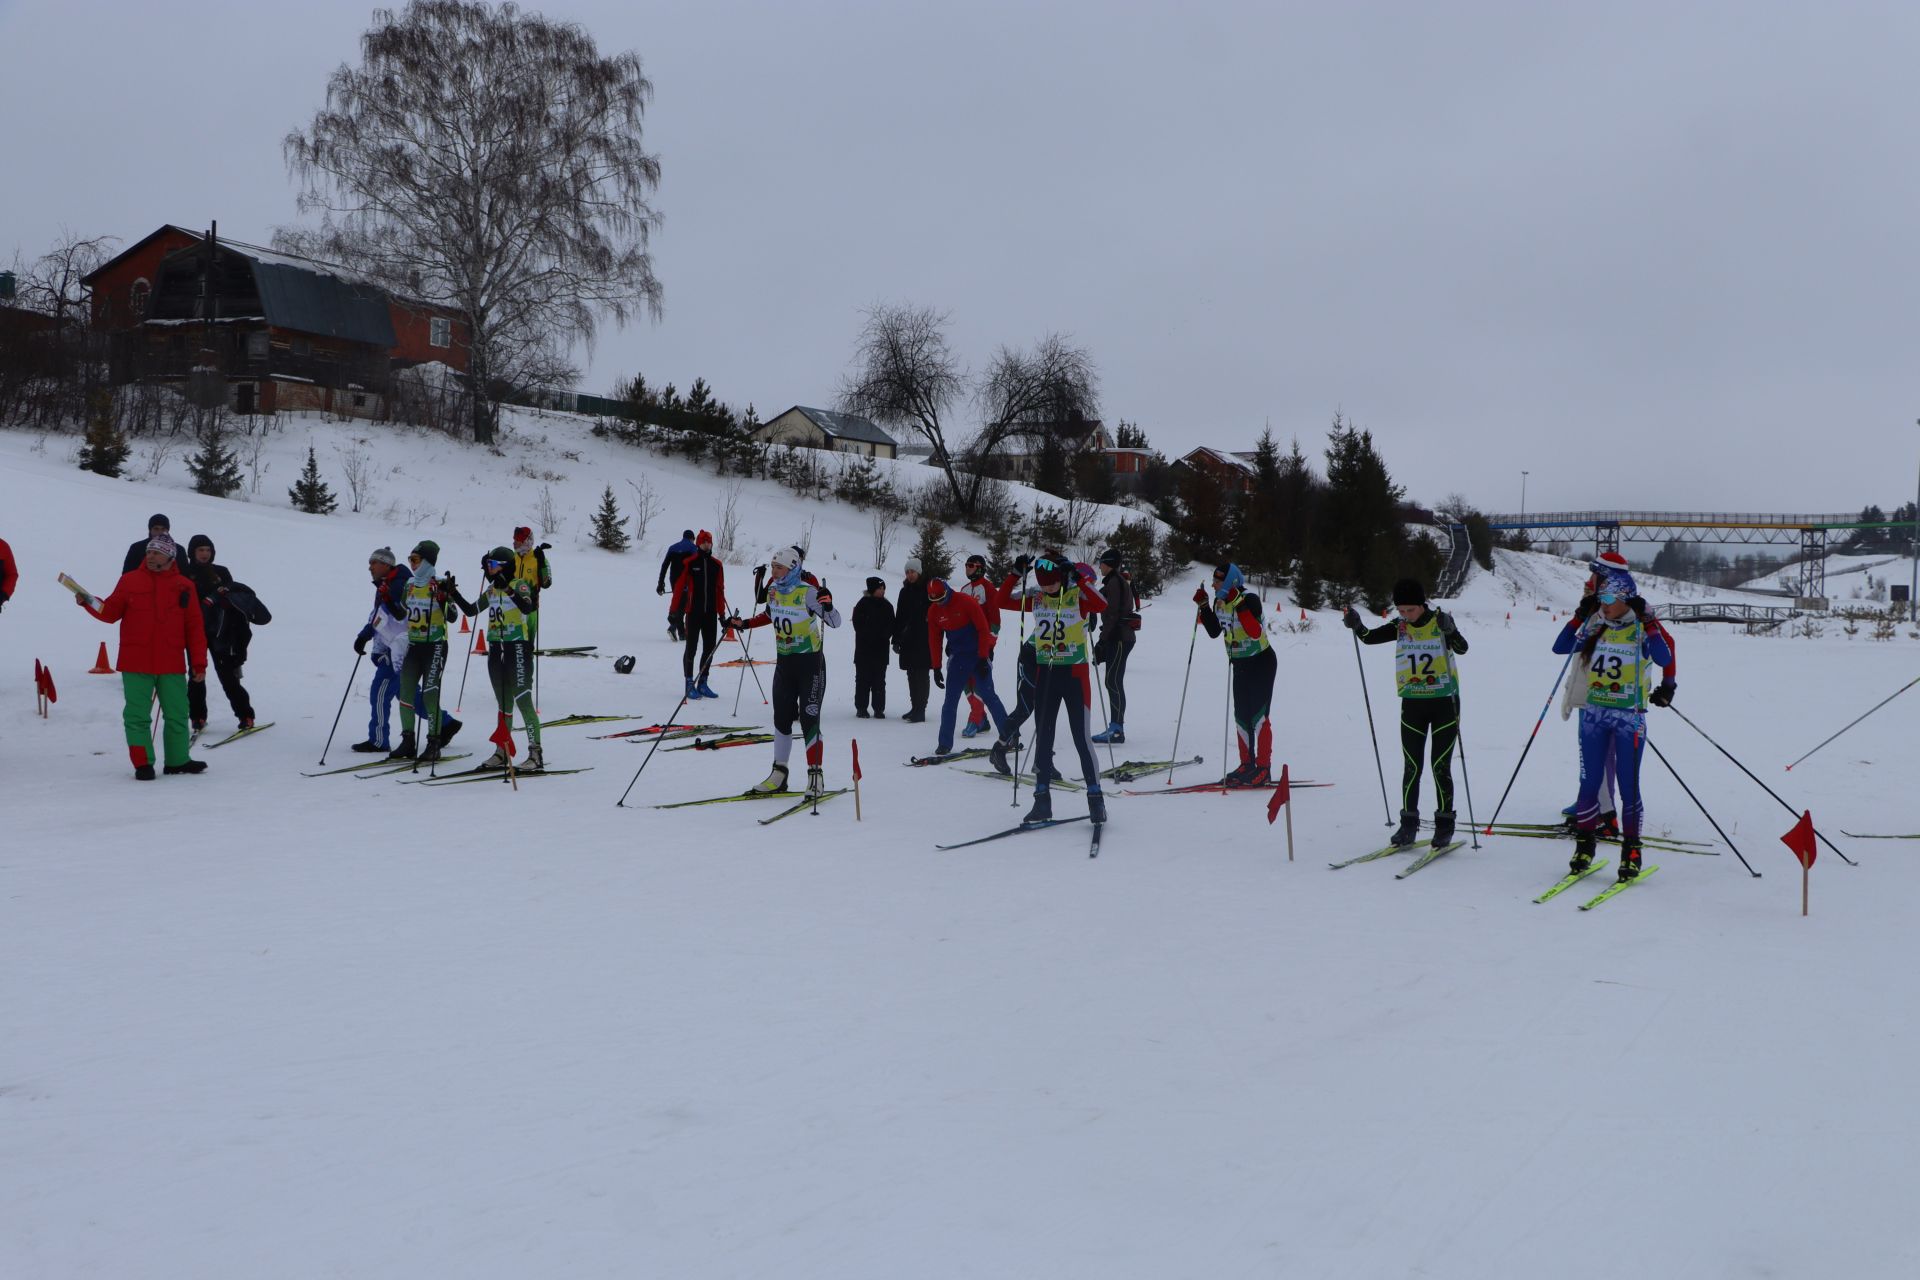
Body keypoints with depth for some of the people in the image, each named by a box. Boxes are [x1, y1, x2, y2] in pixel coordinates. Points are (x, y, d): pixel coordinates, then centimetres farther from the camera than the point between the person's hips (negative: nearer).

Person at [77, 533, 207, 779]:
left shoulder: (183, 586, 6)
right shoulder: (130, 580, 5)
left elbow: (195, 627, 6)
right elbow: (111, 612, 6)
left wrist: (199, 663, 3)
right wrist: (88, 602, -13)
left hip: (172, 665, 1)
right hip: (136, 664, -1)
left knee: (177, 715, 8)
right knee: (137, 715, -2)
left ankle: (177, 760, 20)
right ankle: (143, 764, 6)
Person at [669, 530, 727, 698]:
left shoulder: (717, 565, 9)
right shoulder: (689, 563, -4)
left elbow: (720, 590, 12)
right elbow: (679, 587, -4)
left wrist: (722, 614, 10)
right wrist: (674, 611, -7)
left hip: (711, 613, 4)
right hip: (693, 613, -4)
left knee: (710, 649, 6)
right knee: (691, 648, 0)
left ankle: (702, 683, 16)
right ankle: (690, 684, 5)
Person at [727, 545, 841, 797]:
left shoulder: (807, 591, -18)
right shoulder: (773, 588, 1)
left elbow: (835, 622, -18)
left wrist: (828, 605, -37)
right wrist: (744, 623, 15)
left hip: (810, 662, -6)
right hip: (784, 662, 6)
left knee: (809, 719, -8)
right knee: (781, 718, 9)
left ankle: (816, 776, 1)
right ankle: (779, 775, 19)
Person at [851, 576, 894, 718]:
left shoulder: (887, 606, 9)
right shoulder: (863, 604, -2)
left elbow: (891, 626, 9)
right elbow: (858, 624, -5)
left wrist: (884, 635, -9)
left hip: (881, 649, 3)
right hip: (864, 648, -3)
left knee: (879, 680, 4)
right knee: (863, 679, 1)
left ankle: (879, 708, 8)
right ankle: (861, 708, 7)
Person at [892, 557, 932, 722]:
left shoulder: (928, 589, -5)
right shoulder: (905, 591, 14)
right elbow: (899, 617, 17)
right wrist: (896, 639, 12)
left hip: (923, 642, -6)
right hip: (908, 641, 7)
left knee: (921, 676, -7)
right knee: (912, 676, 11)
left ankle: (920, 710, -7)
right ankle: (915, 708, 19)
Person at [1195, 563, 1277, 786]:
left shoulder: (1250, 599, -22)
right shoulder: (1220, 602, 0)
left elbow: (1255, 632, -34)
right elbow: (1214, 632, 10)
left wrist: (1238, 604, -38)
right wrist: (1203, 606, 0)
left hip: (1261, 663, -8)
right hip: (1240, 664, 8)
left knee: (1258, 715, -9)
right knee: (1241, 716, 9)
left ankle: (1263, 768, -5)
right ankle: (1247, 764, 18)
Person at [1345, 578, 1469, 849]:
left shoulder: (1440, 623, -9)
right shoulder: (1400, 627, 2)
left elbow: (1462, 648, -24)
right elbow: (1369, 637, -2)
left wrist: (1450, 630, -43)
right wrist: (1356, 624, -22)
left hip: (1444, 703, -3)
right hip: (1412, 704, 3)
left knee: (1441, 767, -2)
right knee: (1411, 767, 4)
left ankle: (1444, 825, 9)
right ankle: (1409, 824, 11)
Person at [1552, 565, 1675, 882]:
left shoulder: (1641, 629, -5)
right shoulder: (1595, 627, 7)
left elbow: (1664, 659, -21)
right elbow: (1560, 647, 2)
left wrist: (1647, 622, -25)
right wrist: (1579, 616, -5)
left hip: (1629, 716, -4)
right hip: (1594, 713, 4)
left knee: (1628, 785, -1)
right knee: (1589, 782, 5)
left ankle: (1631, 850, 8)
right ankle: (1585, 845, 15)